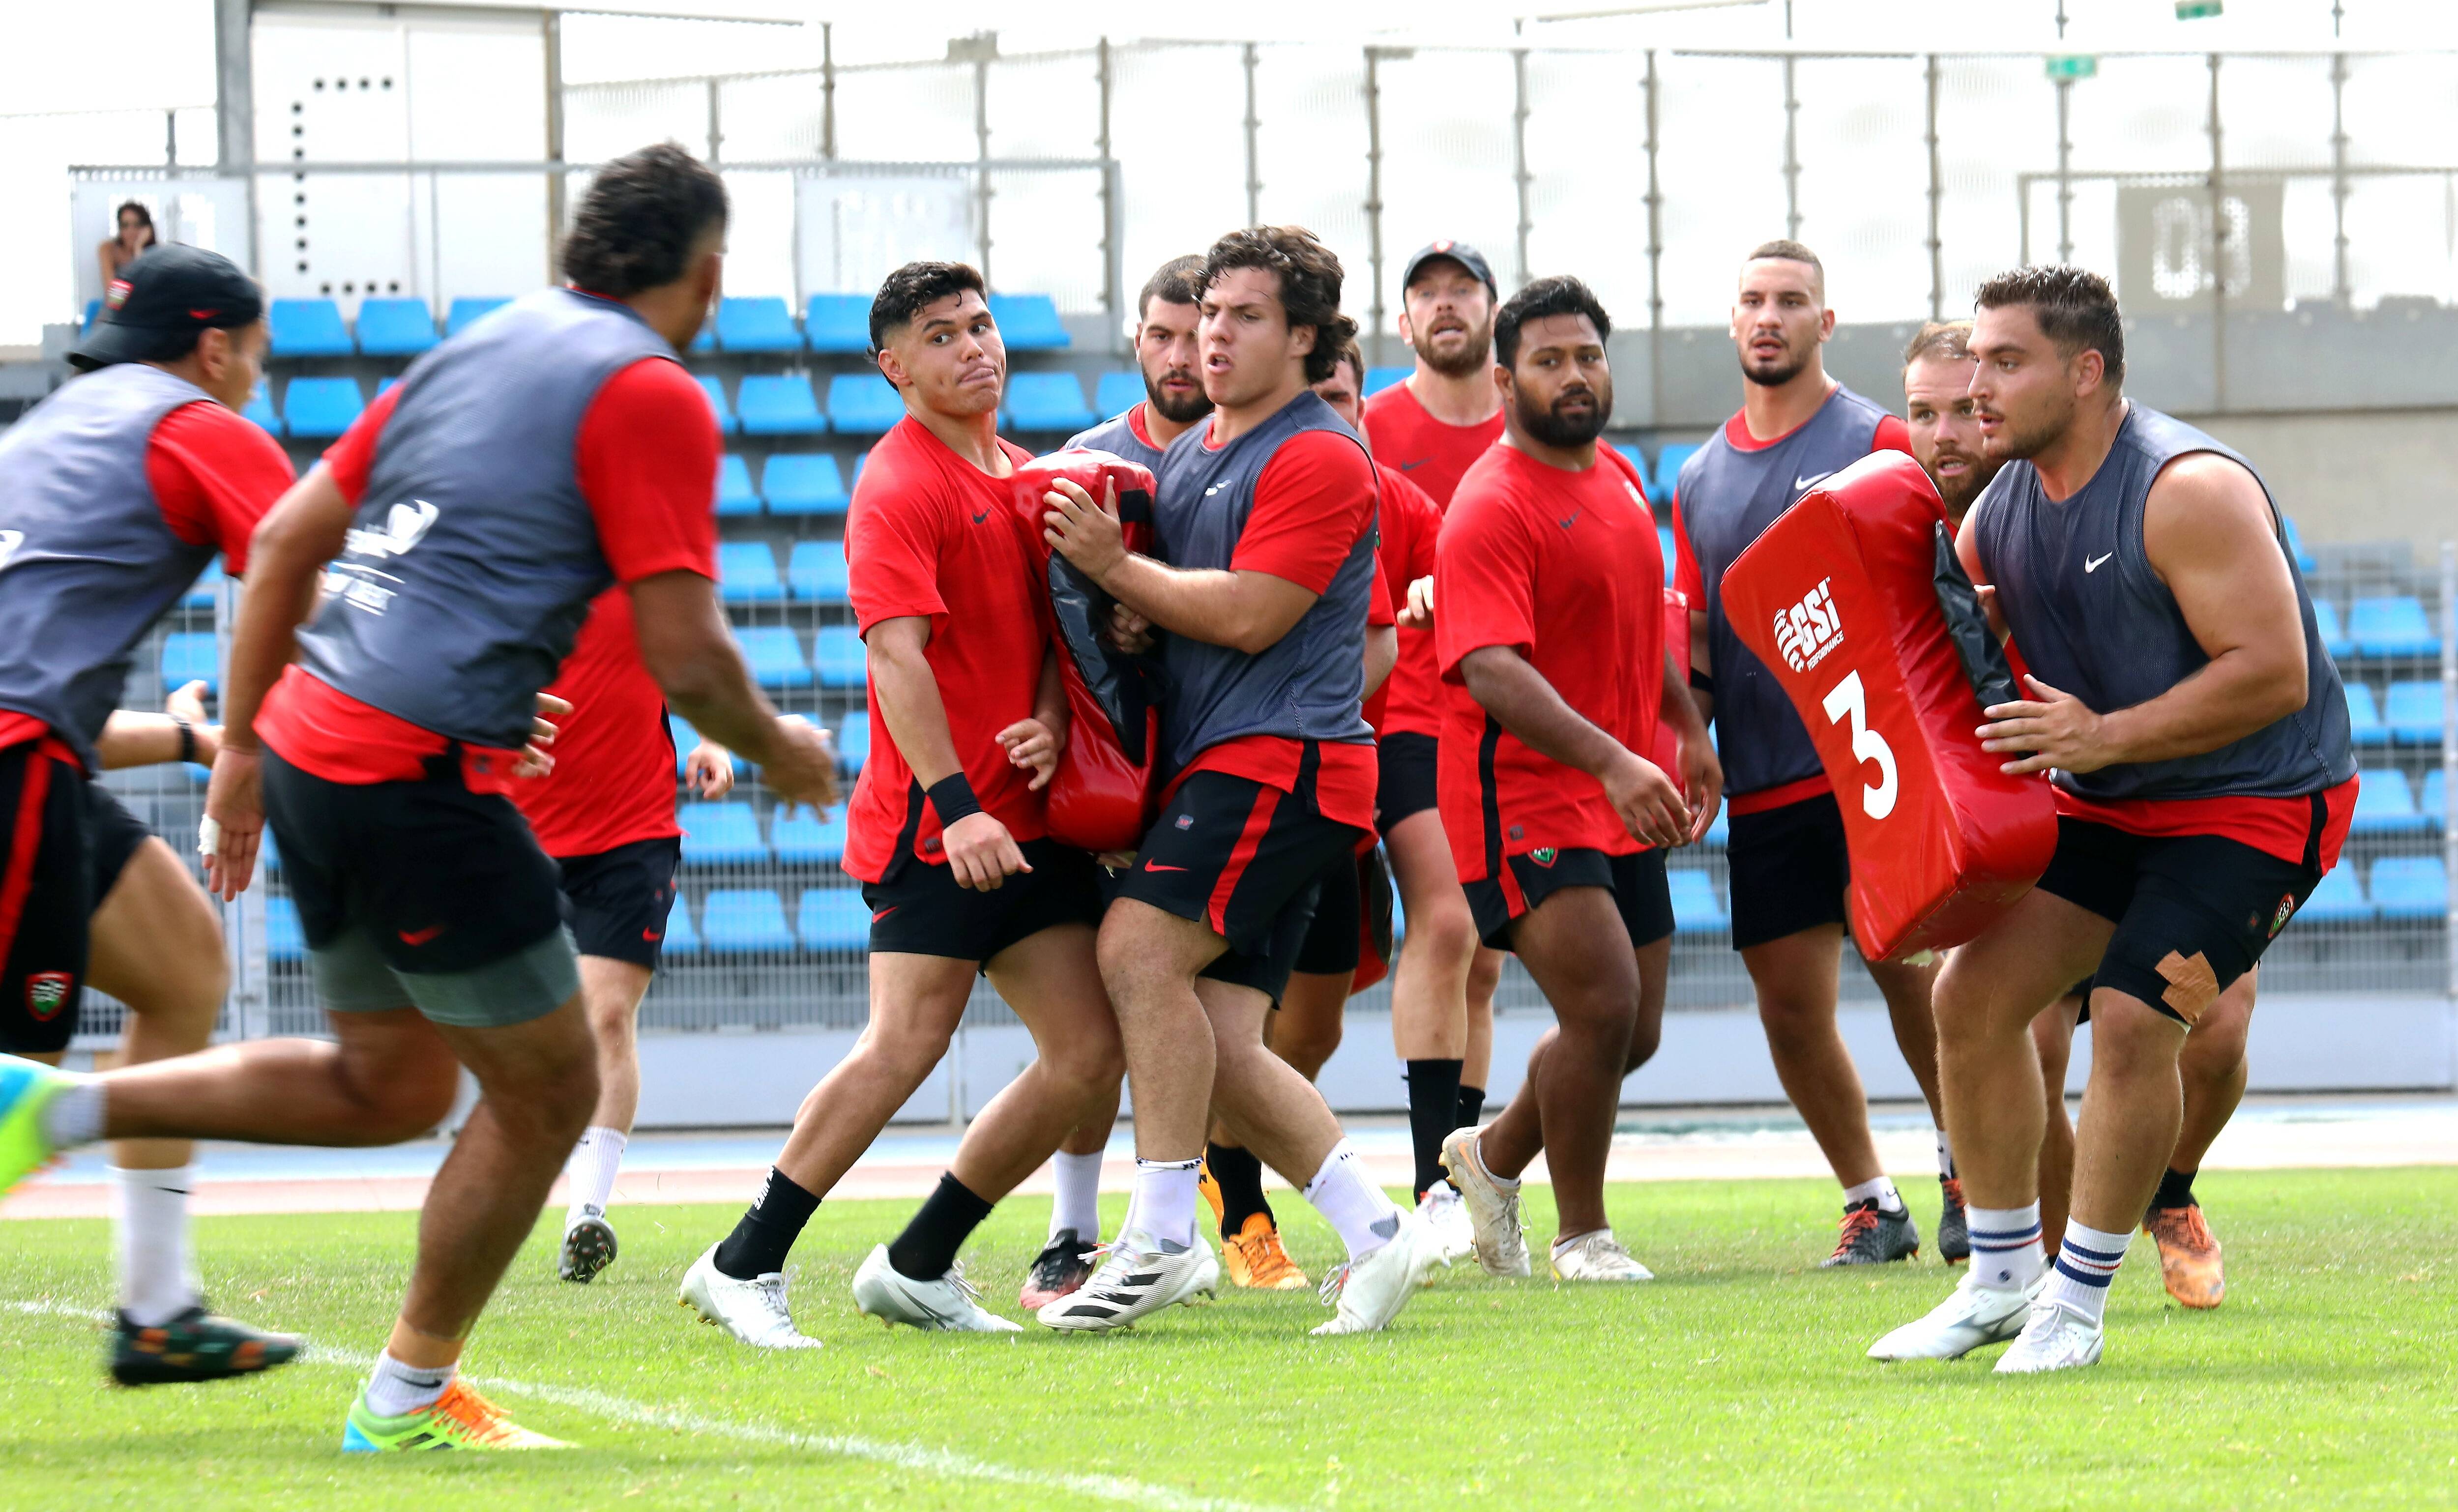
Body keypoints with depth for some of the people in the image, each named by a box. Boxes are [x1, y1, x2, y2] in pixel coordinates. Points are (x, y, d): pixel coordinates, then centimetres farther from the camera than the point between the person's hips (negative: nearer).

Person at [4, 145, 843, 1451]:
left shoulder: (475, 351, 16)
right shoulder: (650, 396, -8)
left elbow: (286, 537, 17)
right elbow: (683, 658, -13)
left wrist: (242, 746, 21)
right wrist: (779, 753, 7)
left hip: (311, 748, 8)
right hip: (421, 772, -8)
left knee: (388, 1085, 22)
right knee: (547, 1088, 8)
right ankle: (411, 1395, 16)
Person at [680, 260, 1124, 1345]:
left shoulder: (1028, 475, 17)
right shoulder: (899, 487, -9)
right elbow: (896, 654, -19)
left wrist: (1050, 720, -2)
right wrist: (953, 804, -28)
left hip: (1028, 818, 8)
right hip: (934, 820, -8)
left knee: (1090, 1054, 2)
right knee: (906, 1044, -17)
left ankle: (918, 1267, 11)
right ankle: (744, 1267, -9)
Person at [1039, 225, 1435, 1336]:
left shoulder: (1317, 461, -7)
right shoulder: (1186, 456, 21)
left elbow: (1249, 618, -15)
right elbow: (1149, 611, 23)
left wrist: (1113, 565, -10)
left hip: (1283, 755, -9)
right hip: (1212, 765, 9)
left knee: (1142, 949, -23)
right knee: (1221, 1048, 0)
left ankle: (1163, 1236, -23)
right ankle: (1374, 1235, 4)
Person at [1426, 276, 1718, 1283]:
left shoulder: (1618, 480, 11)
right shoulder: (1491, 509, -17)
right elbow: (1492, 672, -29)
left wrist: (1689, 730, 24)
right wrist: (1611, 761, -40)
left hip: (1622, 798, 8)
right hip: (1526, 795, -8)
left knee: (1633, 1033, 13)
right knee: (1602, 1007, -19)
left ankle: (1494, 1158, 35)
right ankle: (1582, 1235, -3)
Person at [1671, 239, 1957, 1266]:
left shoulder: (1876, 444, 1)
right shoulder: (1700, 479, 16)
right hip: (1761, 781, 5)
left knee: (1901, 956, -14)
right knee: (1790, 1003, 2)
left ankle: (1966, 1164, 5)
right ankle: (1870, 1205, 14)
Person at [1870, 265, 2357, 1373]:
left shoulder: (2189, 490, -23)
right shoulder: (2004, 506, 2)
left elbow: (2273, 672, -26)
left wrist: (2105, 738, -29)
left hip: (2254, 802, -8)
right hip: (2107, 802, 8)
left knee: (2133, 1018, -20)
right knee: (1973, 990, -3)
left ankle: (2078, 1300, -5)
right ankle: (2002, 1279, 10)